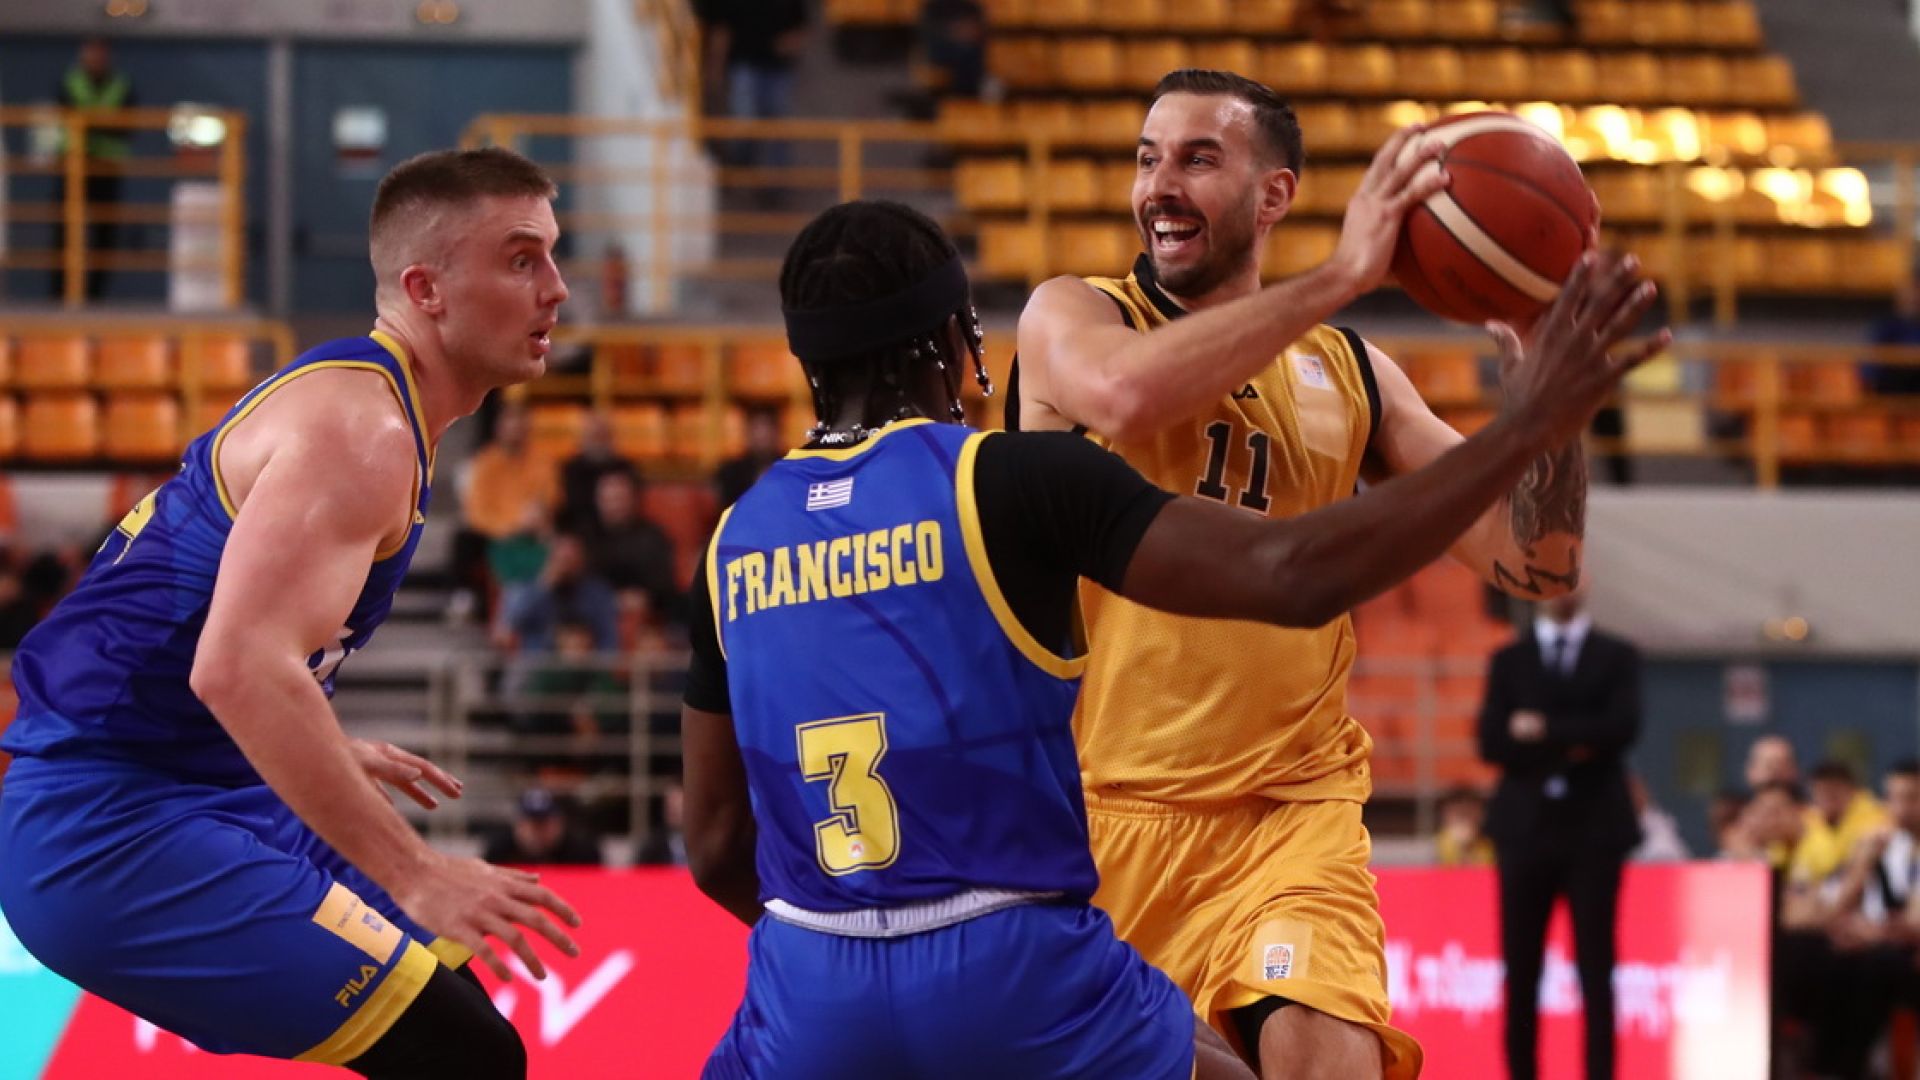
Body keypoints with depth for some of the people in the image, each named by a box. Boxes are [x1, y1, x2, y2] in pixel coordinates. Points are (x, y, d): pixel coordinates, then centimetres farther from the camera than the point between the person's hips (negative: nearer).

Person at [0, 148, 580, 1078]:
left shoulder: (342, 397, 14)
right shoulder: (360, 427, -17)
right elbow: (238, 670, -30)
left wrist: (330, 754, 32)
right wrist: (415, 875, -29)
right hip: (121, 836, -11)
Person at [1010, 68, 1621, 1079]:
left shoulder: (1348, 373, 11)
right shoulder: (1071, 316, 1)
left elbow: (1534, 561, 7)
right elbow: (1126, 393, -25)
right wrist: (1340, 276, -23)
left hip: (1288, 814, 1)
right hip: (1087, 804, -1)